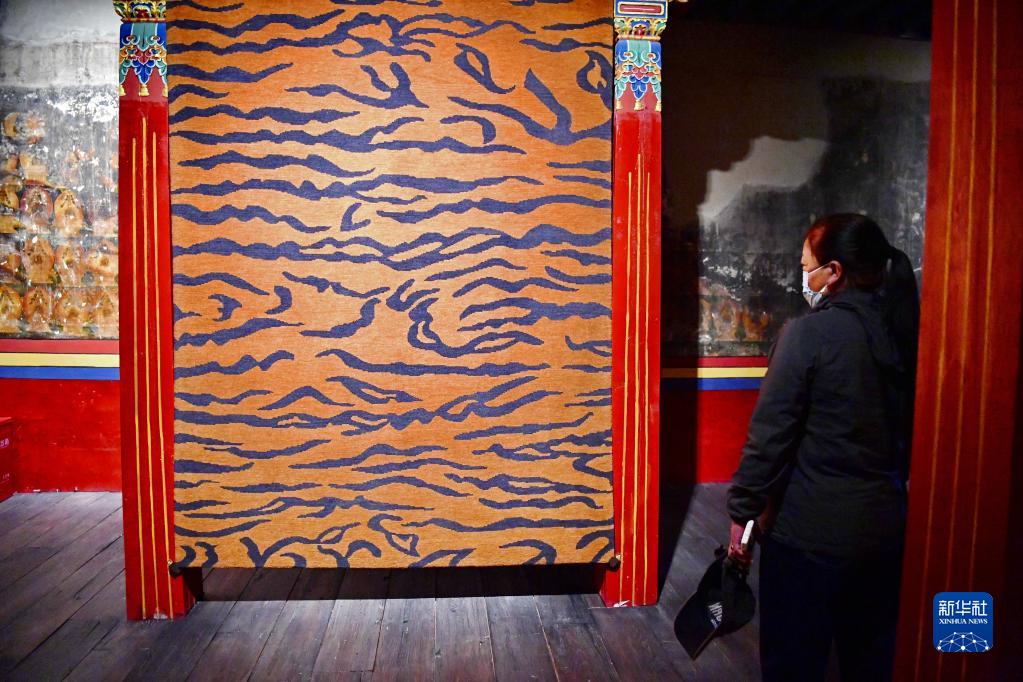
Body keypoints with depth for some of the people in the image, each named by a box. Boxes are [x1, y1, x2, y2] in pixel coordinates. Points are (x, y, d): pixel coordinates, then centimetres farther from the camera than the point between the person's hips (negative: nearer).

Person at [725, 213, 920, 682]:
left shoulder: (808, 334, -17)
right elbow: (914, 432, 10)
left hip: (809, 532, -6)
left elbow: (770, 434, -17)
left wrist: (742, 512, -8)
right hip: (886, 526, 6)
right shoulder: (906, 334, 1)